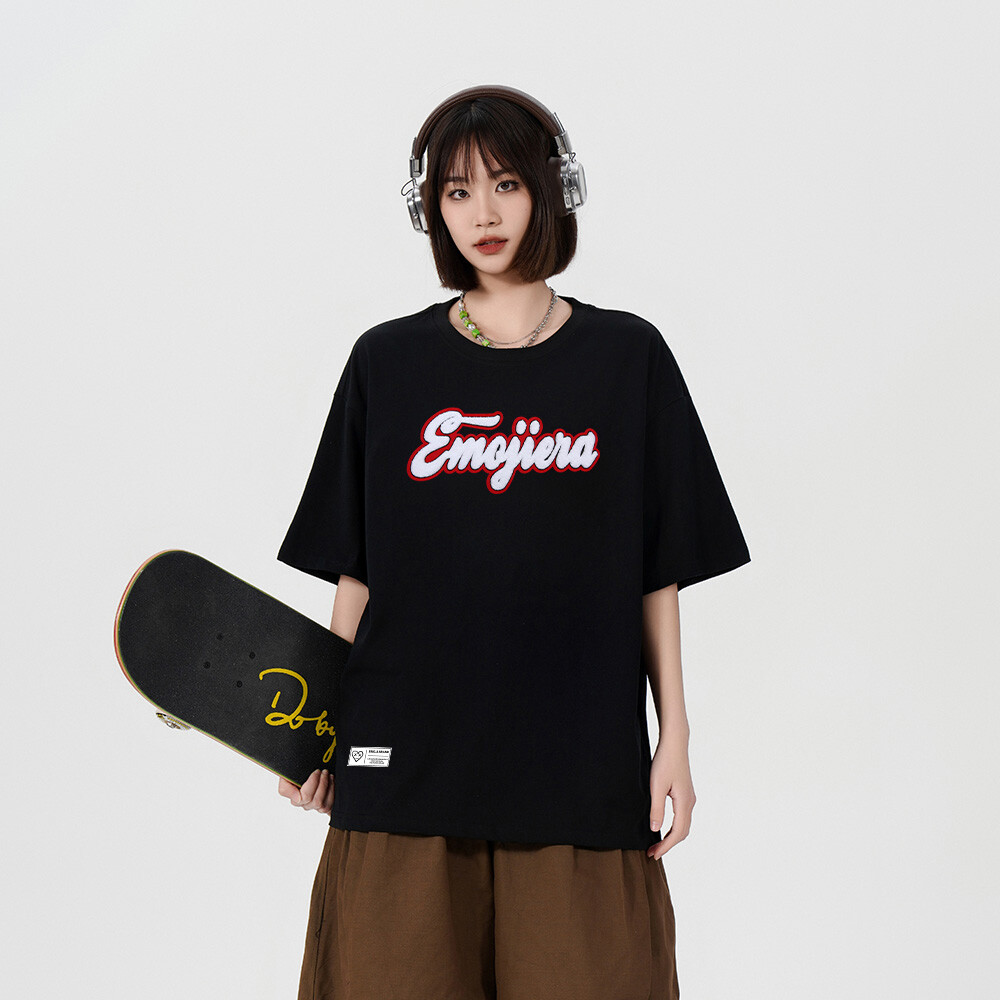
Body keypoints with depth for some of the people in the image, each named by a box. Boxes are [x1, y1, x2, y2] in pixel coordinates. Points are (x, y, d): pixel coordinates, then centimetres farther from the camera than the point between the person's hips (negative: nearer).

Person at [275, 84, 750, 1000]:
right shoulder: (388, 361, 6)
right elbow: (356, 572, 8)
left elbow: (658, 574, 5)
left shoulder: (627, 357, 4)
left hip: (578, 754, 0)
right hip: (405, 753, 1)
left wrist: (676, 737, 1)